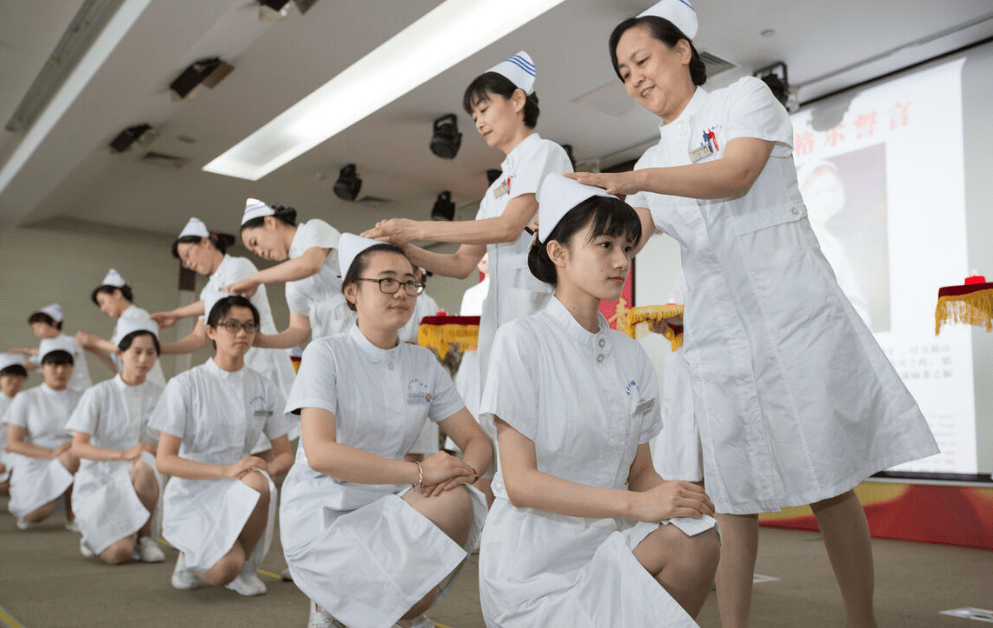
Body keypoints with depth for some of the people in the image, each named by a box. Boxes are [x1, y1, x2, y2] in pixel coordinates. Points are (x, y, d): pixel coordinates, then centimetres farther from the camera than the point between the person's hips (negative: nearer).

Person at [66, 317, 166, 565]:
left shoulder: (159, 395, 5)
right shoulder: (99, 394, -3)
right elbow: (78, 447, -11)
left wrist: (151, 451, -20)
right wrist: (124, 454, -26)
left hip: (133, 480, 2)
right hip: (98, 482, -2)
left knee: (144, 468, -37)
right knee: (118, 554, -25)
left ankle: (144, 536, -11)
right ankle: (97, 536, 13)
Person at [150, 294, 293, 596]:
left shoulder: (265, 388, 4)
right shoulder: (186, 385, -7)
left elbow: (285, 454, 6)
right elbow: (164, 460, -11)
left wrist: (268, 467, -19)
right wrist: (227, 470, -25)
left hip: (240, 495, 3)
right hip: (192, 495, -3)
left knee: (257, 483, -35)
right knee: (223, 571, -30)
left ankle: (244, 565, -5)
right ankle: (193, 555, 9)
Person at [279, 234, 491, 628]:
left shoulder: (424, 364, 5)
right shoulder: (326, 355, -12)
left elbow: (477, 440, 4)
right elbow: (320, 453, -26)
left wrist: (465, 469, -21)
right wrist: (420, 472, -29)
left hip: (381, 509, 5)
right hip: (321, 518, -5)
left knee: (458, 500, -23)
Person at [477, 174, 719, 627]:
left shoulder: (631, 355, 7)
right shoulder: (521, 342, -10)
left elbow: (640, 472, 8)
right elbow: (521, 483, -15)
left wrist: (675, 498, -15)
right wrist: (635, 504, -24)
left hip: (604, 546, 6)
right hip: (532, 561, -5)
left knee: (697, 540, -23)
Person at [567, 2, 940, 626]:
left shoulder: (745, 97, 5)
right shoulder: (655, 161, 18)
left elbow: (735, 176, -14)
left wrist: (632, 179, -24)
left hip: (794, 313, -4)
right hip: (717, 336, 4)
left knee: (828, 483, 1)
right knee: (735, 498, 5)